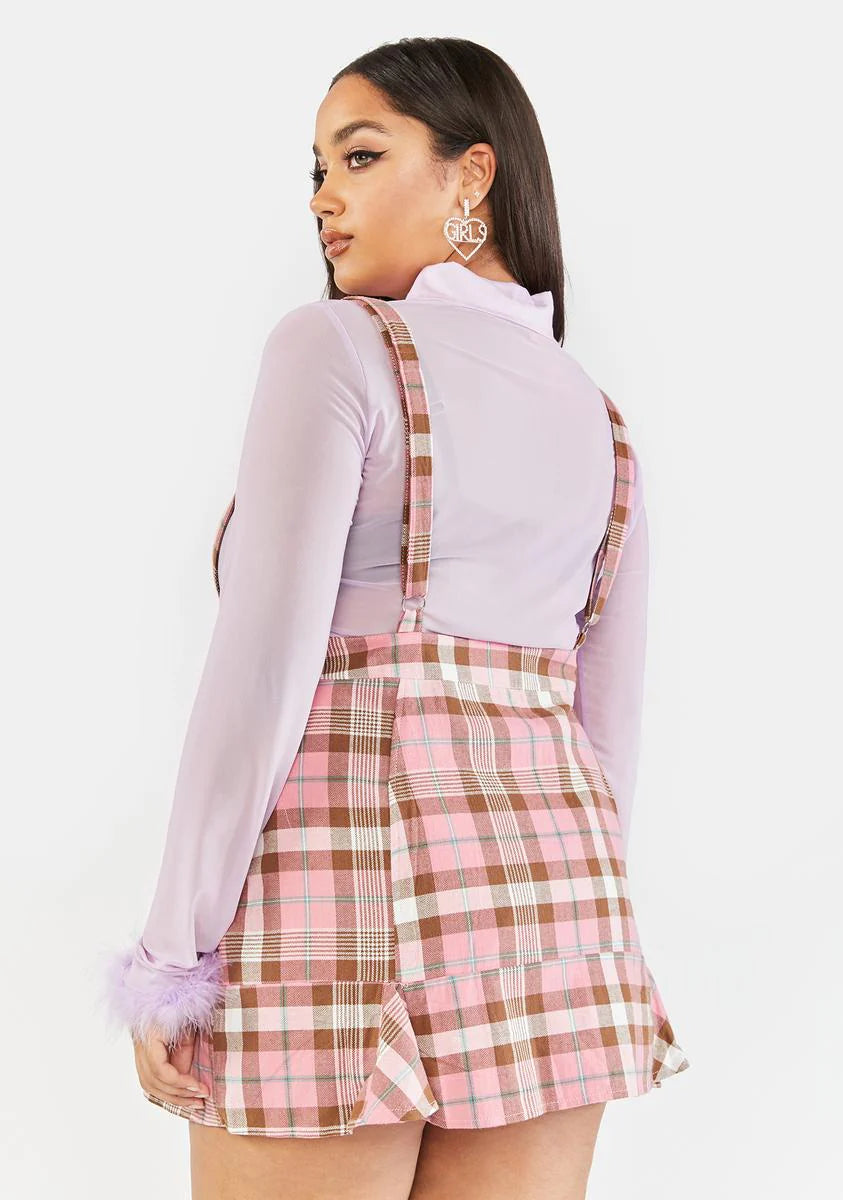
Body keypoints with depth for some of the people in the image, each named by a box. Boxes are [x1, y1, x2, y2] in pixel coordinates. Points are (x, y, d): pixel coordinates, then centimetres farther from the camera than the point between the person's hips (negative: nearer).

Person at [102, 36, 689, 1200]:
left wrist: (169, 955, -9)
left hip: (339, 870, -6)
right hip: (543, 863, 6)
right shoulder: (598, 417, 14)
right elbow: (613, 715, 13)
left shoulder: (337, 345, -5)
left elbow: (267, 661, -13)